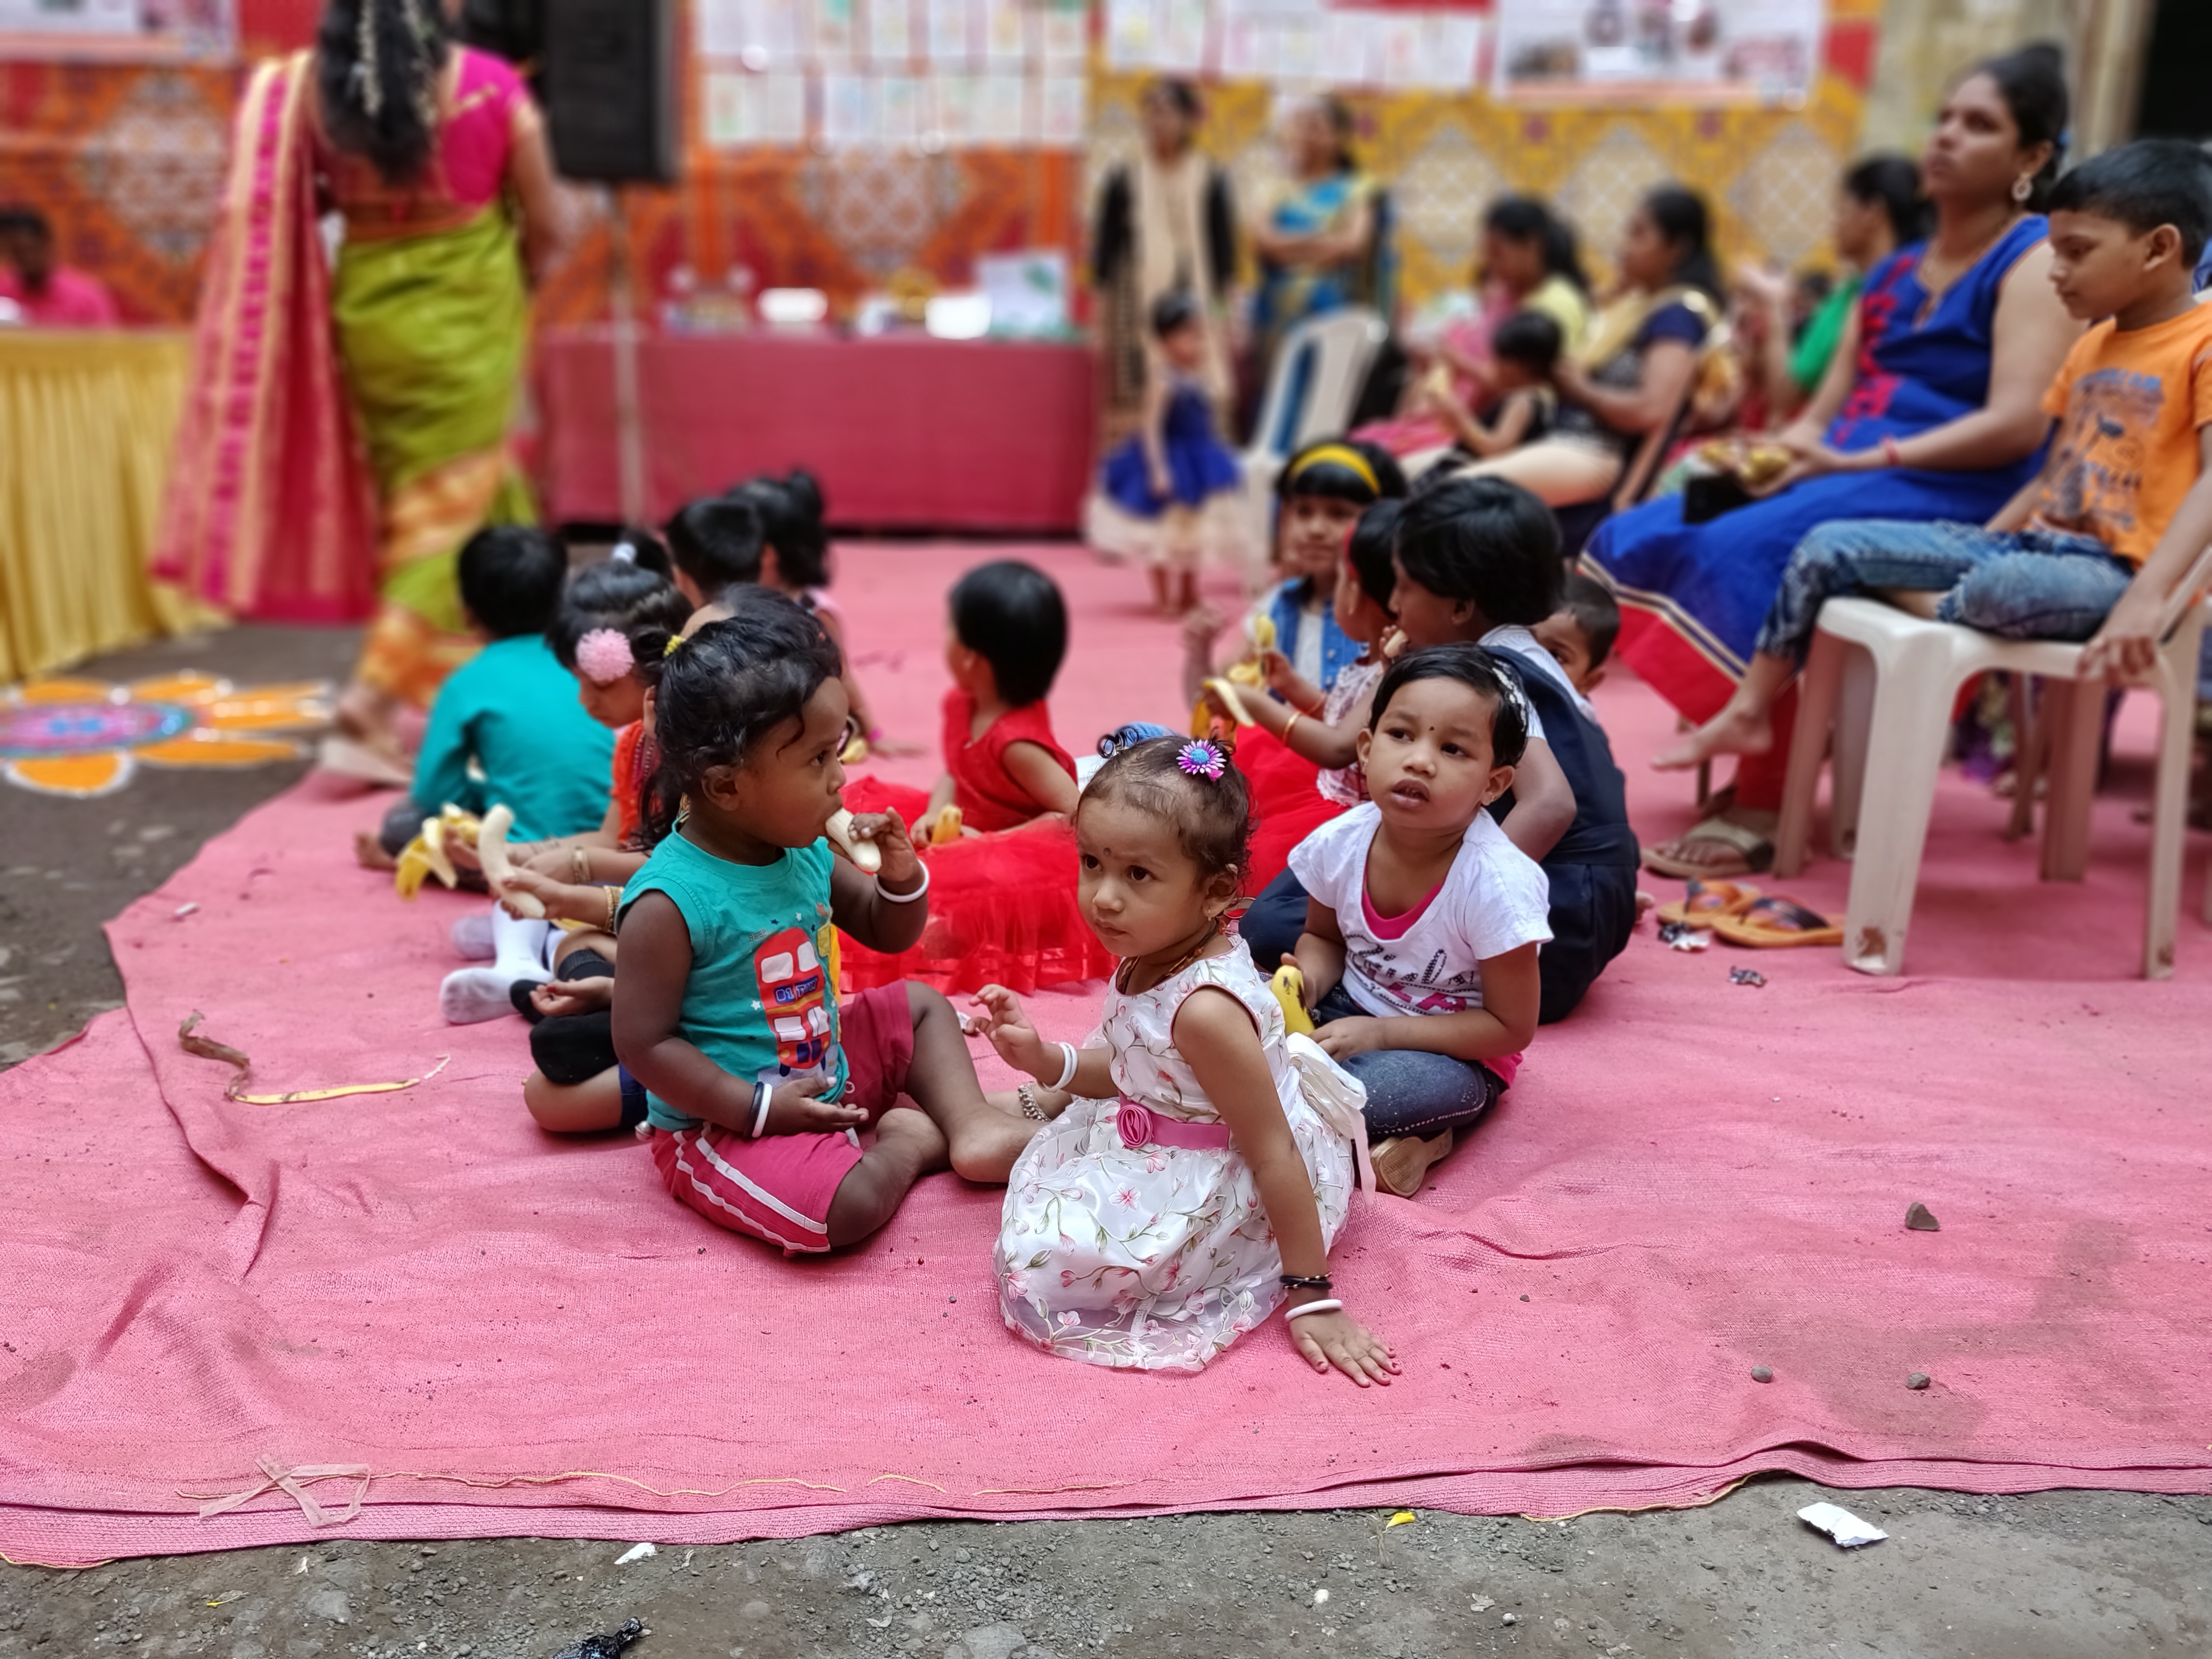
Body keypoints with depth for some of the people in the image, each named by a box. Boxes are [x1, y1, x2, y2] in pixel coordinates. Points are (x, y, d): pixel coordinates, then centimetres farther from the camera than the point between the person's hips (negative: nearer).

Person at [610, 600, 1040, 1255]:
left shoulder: (805, 853, -3)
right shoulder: (670, 900, -26)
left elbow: (888, 933, 12)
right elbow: (643, 1044, -23)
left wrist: (902, 878, -10)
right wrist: (759, 1107, -22)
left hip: (824, 1071, 9)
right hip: (724, 1124, -8)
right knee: (843, 1206, -31)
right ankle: (907, 1143, 1)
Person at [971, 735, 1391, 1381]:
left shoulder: (1204, 1008, -35)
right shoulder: (1148, 960, -8)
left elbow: (1275, 1158, -29)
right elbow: (1137, 1071, 8)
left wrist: (1313, 1297, -24)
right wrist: (1043, 1058, -7)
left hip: (1217, 1199, -9)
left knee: (1042, 1259, -10)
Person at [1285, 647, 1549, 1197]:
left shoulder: (1496, 883, -25)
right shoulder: (1340, 842, -12)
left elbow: (1512, 1027, -17)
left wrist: (1381, 1033, -23)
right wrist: (1309, 977, -15)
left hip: (1454, 1053, -5)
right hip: (1351, 1008, 6)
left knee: (1417, 1089, -38)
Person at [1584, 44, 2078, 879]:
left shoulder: (2036, 260, -2)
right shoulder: (1895, 270, 21)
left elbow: (2018, 425, -15)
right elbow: (1825, 410, 16)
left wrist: (1863, 459, -22)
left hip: (1949, 495, -8)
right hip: (1841, 477, 8)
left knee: (1745, 552, -33)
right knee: (1642, 540, -10)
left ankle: (1766, 807, -26)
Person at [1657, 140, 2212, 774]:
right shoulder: (2092, 346, 17)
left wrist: (2145, 599, -36)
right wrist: (1974, 547, 11)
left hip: (2118, 571, -8)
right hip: (2038, 543, 8)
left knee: (2005, 587, -42)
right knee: (1829, 548, -2)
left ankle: (1902, 606, -10)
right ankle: (1746, 715, 3)